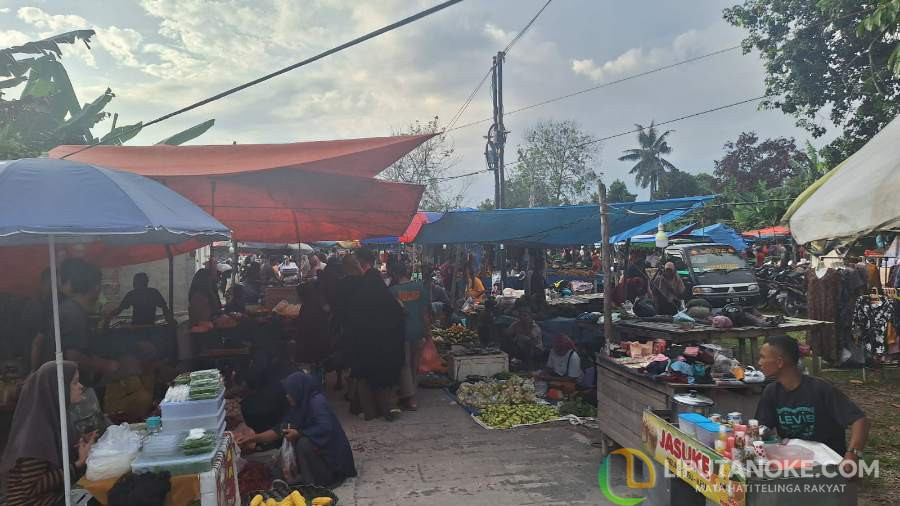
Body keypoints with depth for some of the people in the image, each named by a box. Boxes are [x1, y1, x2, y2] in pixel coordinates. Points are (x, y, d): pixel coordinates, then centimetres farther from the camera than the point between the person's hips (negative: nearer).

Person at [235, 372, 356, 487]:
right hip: (318, 448, 9)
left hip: (333, 452, -9)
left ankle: (320, 482, -11)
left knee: (304, 443, -26)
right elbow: (280, 430, 4)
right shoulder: (299, 405, 3)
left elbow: (325, 428, -34)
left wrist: (298, 433, -24)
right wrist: (252, 438, -1)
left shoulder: (317, 402, -22)